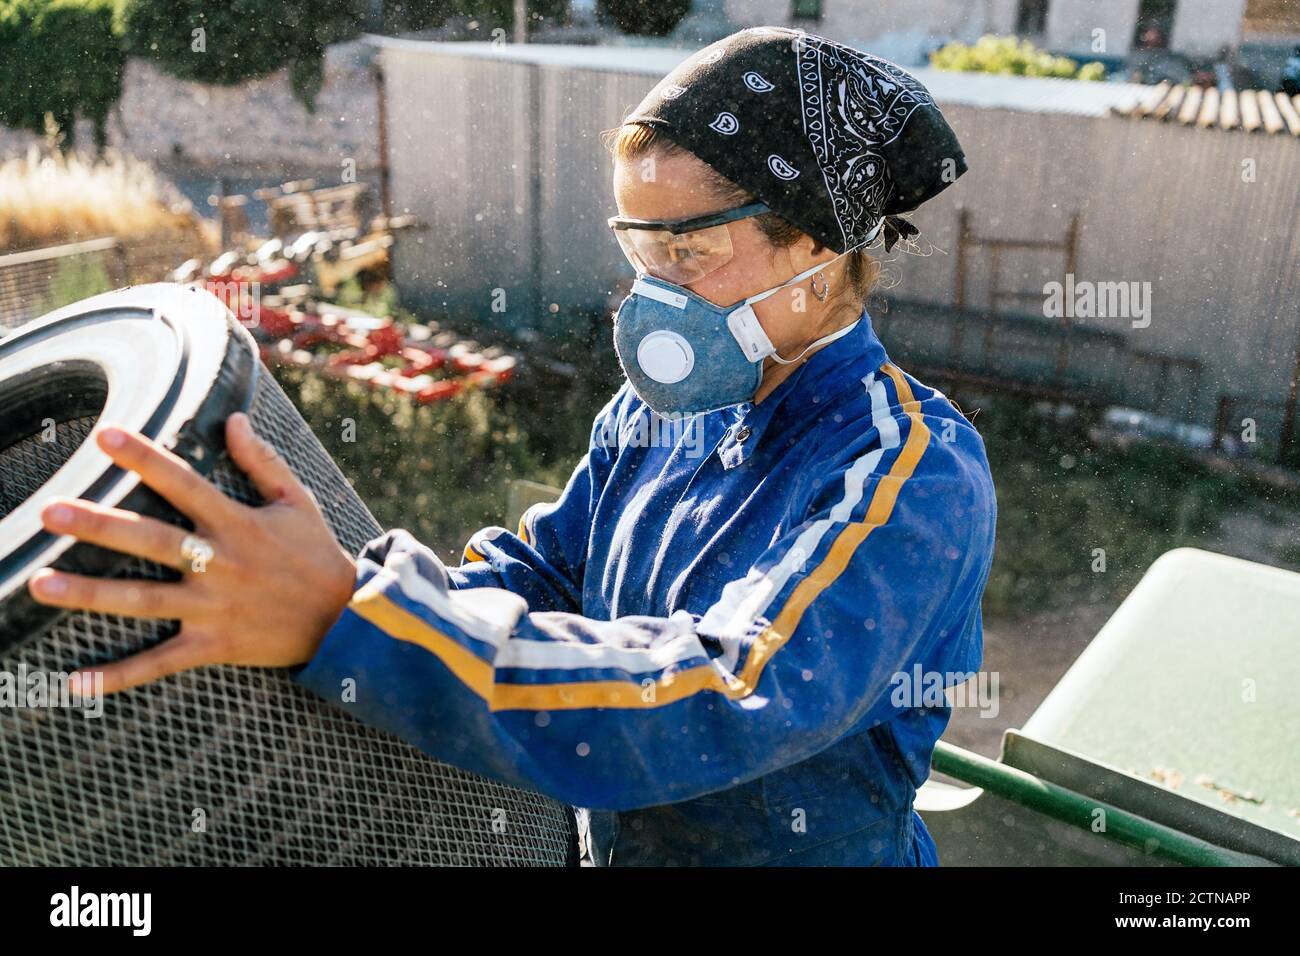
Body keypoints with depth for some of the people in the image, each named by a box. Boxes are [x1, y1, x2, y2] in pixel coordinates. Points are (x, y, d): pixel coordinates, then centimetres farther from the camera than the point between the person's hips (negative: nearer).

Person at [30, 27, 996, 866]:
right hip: (620, 842, 5)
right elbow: (534, 572, -1)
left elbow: (719, 706, -39)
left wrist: (343, 614, -47)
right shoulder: (656, 411, -5)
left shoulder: (917, 479, -28)